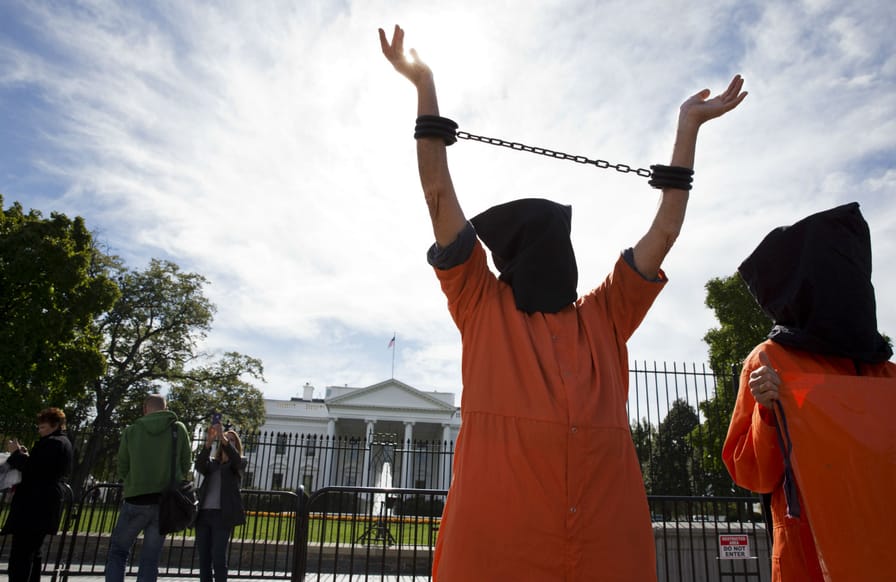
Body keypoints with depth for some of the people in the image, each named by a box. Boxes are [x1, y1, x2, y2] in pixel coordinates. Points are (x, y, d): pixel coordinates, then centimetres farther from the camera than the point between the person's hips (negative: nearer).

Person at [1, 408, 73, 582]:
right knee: (34, 551, 16)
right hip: (48, 504, 11)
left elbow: (33, 469, -20)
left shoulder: (51, 443, -13)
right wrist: (26, 455, 10)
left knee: (20, 553, -9)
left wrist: (16, 453, -6)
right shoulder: (64, 443, 20)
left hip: (35, 504, -11)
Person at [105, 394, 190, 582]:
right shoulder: (179, 429, 1)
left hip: (136, 500, -1)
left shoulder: (131, 431, 1)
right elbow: (185, 467, 5)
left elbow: (122, 470, 7)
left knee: (118, 552, 15)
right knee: (150, 558, 8)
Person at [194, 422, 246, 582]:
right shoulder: (211, 464, 18)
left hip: (222, 515, -4)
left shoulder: (237, 464, 9)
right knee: (203, 558, 4)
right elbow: (199, 465, -4)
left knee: (218, 557, -9)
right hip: (203, 513, 4)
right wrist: (209, 442, -20)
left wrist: (224, 439, -28)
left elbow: (236, 458, -14)